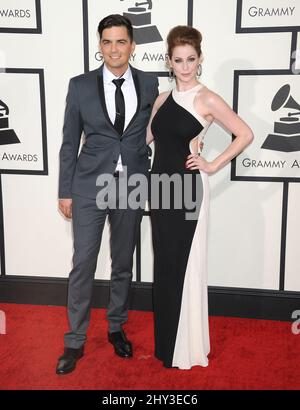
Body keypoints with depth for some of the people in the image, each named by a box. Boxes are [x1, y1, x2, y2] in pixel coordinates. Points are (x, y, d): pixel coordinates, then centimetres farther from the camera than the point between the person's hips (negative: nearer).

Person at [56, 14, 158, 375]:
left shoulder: (149, 85, 2)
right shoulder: (81, 86, -1)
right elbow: (70, 142, 2)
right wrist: (65, 191, 0)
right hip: (90, 187, -1)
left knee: (123, 264, 13)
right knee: (82, 265, 1)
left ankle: (116, 328, 33)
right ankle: (75, 340, 17)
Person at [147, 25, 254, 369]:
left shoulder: (207, 100, -8)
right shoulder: (163, 99, 10)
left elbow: (245, 135, -11)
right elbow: (146, 137, 17)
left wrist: (212, 166, -11)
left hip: (187, 190, -6)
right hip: (160, 187, 6)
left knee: (184, 265, 1)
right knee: (164, 263, 12)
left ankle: (185, 346, 18)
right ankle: (165, 340, 28)